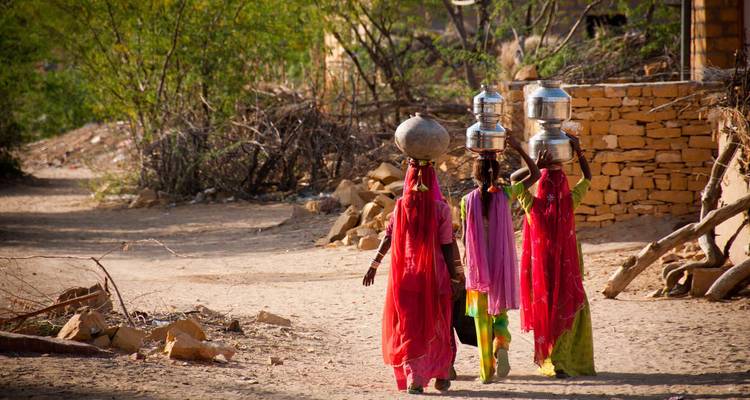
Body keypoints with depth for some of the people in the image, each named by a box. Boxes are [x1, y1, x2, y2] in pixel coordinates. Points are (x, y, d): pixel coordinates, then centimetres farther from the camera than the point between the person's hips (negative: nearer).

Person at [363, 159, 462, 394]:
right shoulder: (441, 209, -8)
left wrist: (374, 265, -5)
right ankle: (441, 376, 20)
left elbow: (388, 237, -9)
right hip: (435, 276, -1)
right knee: (436, 326, 15)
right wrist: (455, 277, 0)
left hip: (406, 275, 1)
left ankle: (414, 379, -4)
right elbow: (447, 248, -7)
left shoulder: (401, 206, -4)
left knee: (408, 325, 6)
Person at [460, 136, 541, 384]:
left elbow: (465, 238, -3)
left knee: (481, 318, 9)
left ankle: (486, 370, 9)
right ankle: (502, 346, -15)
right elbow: (535, 175, 3)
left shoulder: (468, 201, -7)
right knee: (500, 312, 15)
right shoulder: (505, 195, -6)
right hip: (503, 266, 1)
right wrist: (519, 149, 0)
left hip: (477, 267, 0)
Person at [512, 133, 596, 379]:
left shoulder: (533, 206, -11)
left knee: (545, 310, 13)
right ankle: (560, 360, 0)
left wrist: (535, 166, -9)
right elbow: (587, 177, 4)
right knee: (569, 311, 9)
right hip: (566, 269, -1)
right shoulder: (569, 203, -12)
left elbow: (514, 178, 3)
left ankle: (546, 360, 19)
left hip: (541, 270, 1)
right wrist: (578, 151, 1)